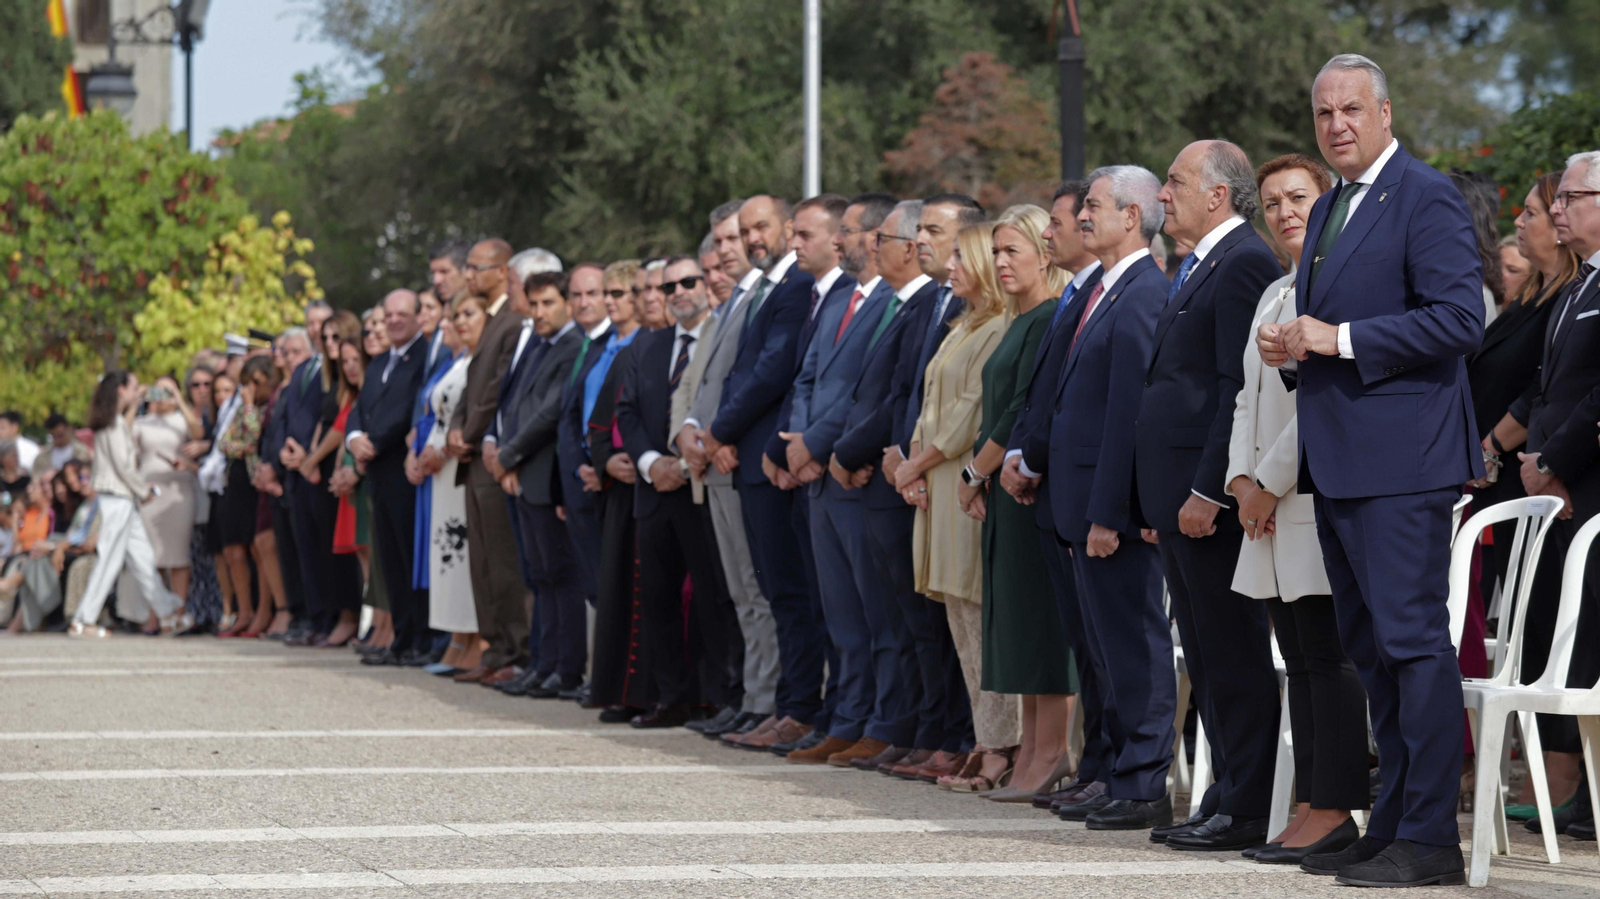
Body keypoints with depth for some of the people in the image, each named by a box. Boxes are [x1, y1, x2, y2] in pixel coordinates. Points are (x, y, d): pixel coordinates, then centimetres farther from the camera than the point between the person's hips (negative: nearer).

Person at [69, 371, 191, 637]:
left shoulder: (115, 421, 17)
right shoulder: (115, 423, -12)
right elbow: (123, 464, -15)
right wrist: (143, 490, -6)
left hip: (124, 499, 10)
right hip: (117, 498, -10)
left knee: (142, 557, 8)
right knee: (109, 559, -7)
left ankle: (169, 614, 9)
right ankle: (84, 621, -4)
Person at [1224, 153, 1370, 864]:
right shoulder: (1273, 295, 20)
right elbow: (1248, 397, 21)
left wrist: (1272, 483, -13)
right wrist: (1242, 479, 5)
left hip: (1321, 496, -9)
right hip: (1270, 503, 9)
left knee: (1329, 657, -9)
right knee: (1301, 662, 9)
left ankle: (1333, 811, -8)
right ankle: (1310, 808, 10)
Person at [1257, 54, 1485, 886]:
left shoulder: (1426, 197, -10)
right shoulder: (1329, 209, 19)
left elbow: (1459, 320, -19)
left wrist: (1339, 340, -19)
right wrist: (1291, 347, 4)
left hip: (1400, 458, -10)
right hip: (1338, 462, 10)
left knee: (1413, 641, -9)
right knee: (1369, 650, 13)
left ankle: (1430, 838, -7)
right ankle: (1391, 823, 20)